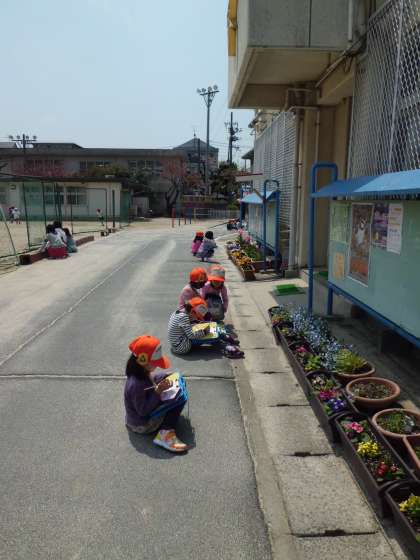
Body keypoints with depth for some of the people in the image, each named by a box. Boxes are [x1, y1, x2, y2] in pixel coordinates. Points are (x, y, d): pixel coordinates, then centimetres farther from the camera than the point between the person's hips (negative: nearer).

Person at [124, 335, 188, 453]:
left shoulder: (142, 372, -8)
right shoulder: (136, 384, -35)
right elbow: (143, 411, -29)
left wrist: (164, 377, -4)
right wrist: (158, 391, -32)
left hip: (146, 410, 9)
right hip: (142, 425, -9)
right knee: (179, 399, -15)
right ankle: (165, 435, -18)